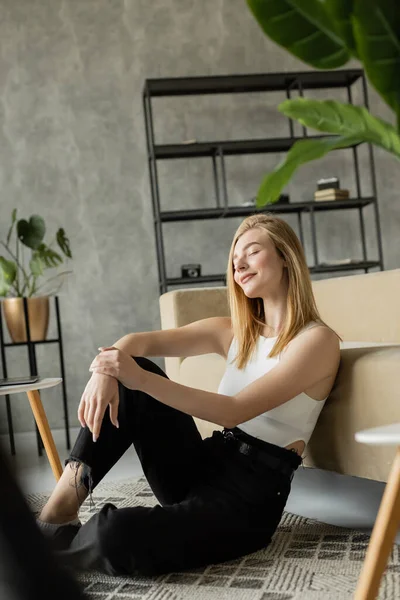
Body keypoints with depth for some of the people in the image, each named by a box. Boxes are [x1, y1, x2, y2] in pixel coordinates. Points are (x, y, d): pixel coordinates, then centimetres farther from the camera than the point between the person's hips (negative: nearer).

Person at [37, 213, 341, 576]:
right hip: (206, 467, 7)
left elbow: (235, 411, -20)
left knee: (117, 535, -31)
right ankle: (65, 499, -8)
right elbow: (139, 341, 0)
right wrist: (106, 368, -23)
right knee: (128, 377, -10)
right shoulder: (233, 331, 10)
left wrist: (141, 379, -28)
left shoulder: (318, 340, -9)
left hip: (252, 492, -6)